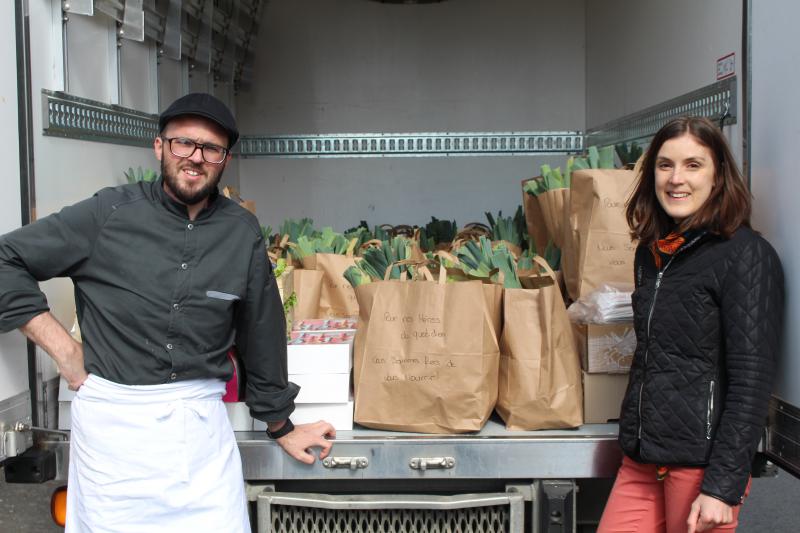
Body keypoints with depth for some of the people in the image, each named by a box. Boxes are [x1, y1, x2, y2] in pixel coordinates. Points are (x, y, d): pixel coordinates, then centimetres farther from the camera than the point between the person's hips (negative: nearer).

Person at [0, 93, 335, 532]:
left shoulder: (242, 232, 4)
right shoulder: (109, 213, -3)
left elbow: (262, 332, 12)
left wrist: (280, 426, 19)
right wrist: (64, 349, -5)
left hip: (201, 421, 2)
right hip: (112, 417, -2)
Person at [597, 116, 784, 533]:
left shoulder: (745, 255, -9)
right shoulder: (651, 252, 12)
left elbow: (751, 380, -13)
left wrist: (723, 486, -17)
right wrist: (636, 443, 14)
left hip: (702, 462, -6)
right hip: (643, 460, 6)